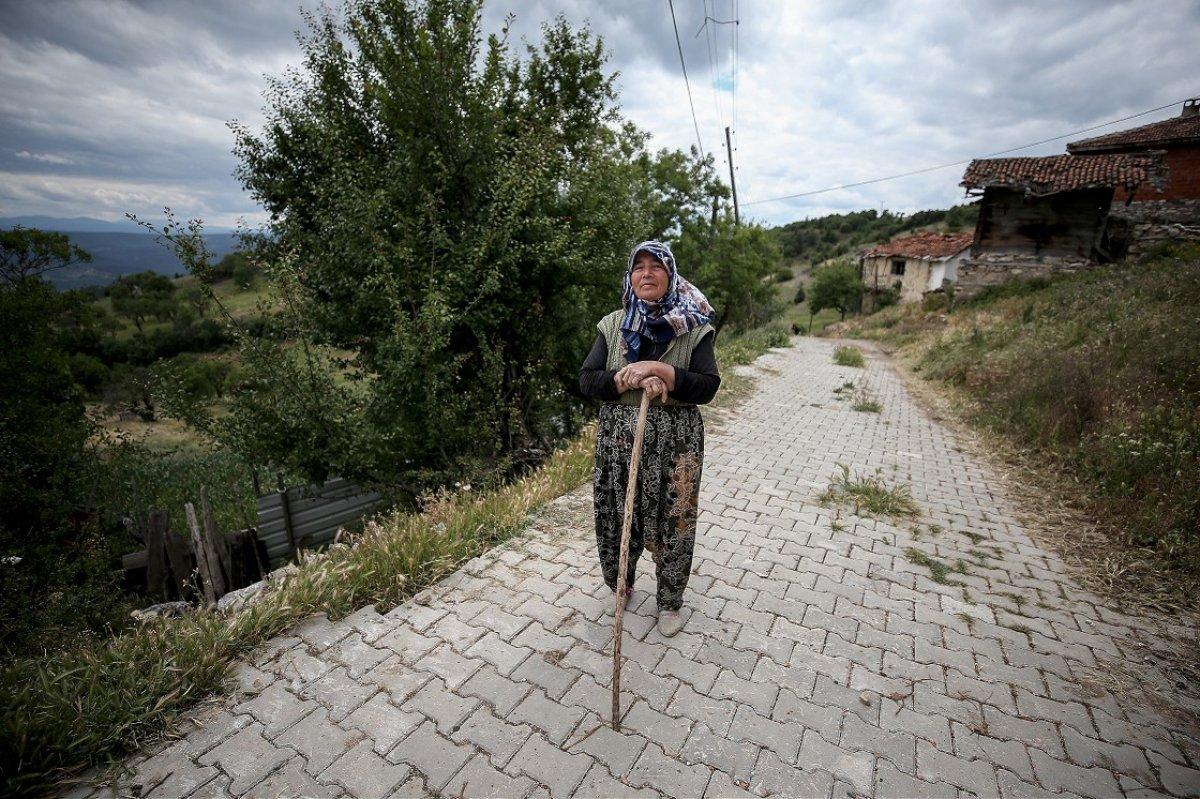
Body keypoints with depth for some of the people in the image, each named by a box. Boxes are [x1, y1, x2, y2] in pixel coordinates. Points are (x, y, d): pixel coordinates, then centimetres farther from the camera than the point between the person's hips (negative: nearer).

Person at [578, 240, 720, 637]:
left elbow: (708, 386, -11)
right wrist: (633, 379, -18)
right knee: (617, 517, 14)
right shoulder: (613, 325, 3)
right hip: (618, 439, 2)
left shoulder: (694, 328, -3)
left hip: (674, 442, -2)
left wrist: (657, 369, -22)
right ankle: (619, 584, 43)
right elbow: (587, 379, -3)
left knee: (672, 522, 8)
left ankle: (670, 602, 33)